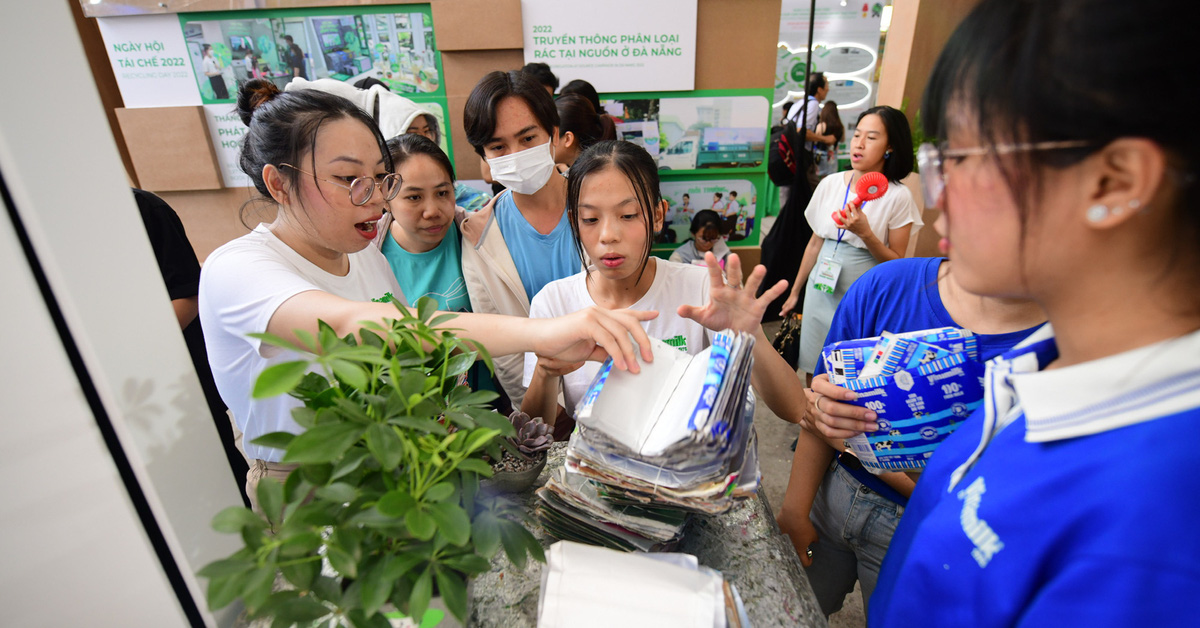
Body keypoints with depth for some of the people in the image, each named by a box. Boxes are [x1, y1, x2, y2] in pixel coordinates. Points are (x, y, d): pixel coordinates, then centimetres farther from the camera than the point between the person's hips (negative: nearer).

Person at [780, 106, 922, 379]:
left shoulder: (898, 196, -8)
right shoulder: (831, 184, 2)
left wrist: (865, 233, -21)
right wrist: (795, 291, 14)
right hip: (820, 292, 3)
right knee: (813, 372, 10)